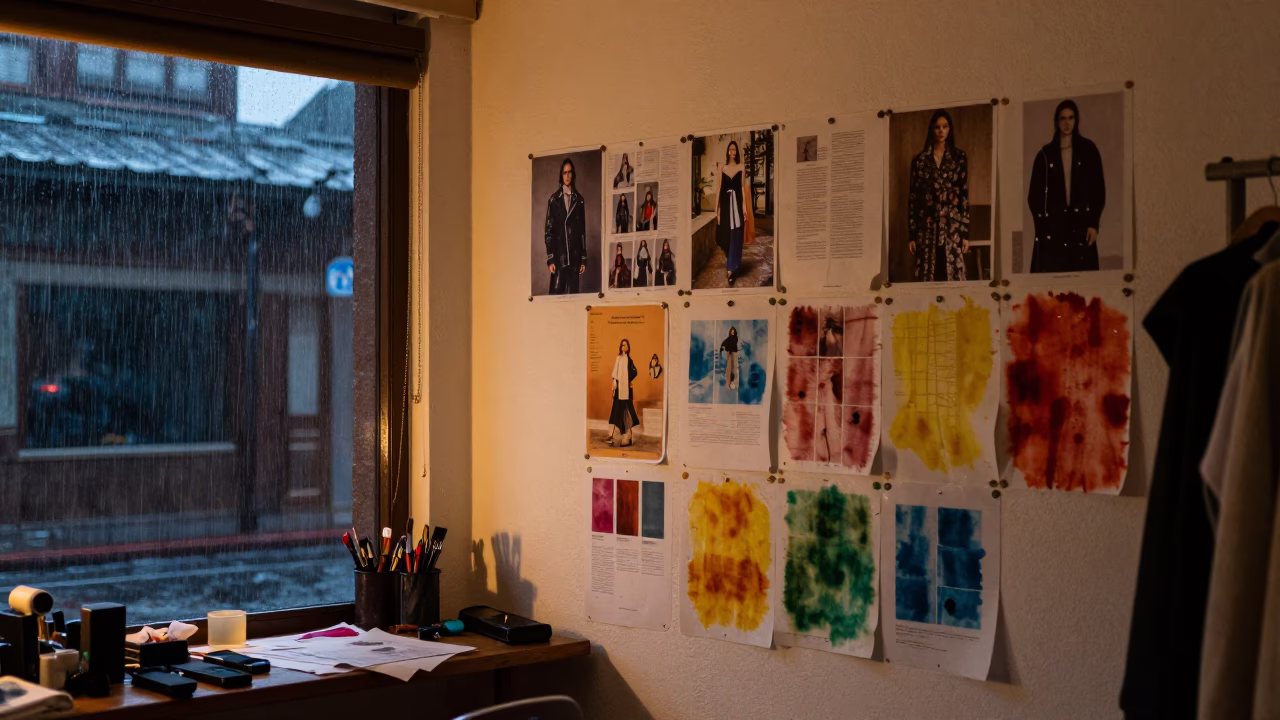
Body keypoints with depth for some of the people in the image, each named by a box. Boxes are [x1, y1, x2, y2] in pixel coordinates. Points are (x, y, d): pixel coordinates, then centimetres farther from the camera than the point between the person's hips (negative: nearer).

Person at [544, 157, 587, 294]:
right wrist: (550, 258, -8)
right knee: (556, 292, -8)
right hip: (559, 254, -2)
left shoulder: (579, 200, 8)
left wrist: (584, 259, 5)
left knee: (572, 292, 3)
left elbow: (583, 230, 9)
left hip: (574, 255, 2)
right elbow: (548, 230, 0)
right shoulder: (554, 199, 2)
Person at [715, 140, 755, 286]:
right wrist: (716, 209, 3)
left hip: (737, 204, -2)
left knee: (735, 236, -3)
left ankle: (731, 269, 0)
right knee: (725, 235, 6)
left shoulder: (741, 168, 2)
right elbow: (719, 189, 6)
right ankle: (728, 261, 33)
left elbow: (743, 188, -1)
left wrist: (745, 207, -8)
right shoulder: (722, 169, 7)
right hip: (725, 204, 2)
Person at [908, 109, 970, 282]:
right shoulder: (920, 160, 6)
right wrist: (911, 234, 1)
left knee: (953, 275, -5)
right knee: (927, 277, -1)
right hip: (927, 227, 1)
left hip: (952, 226, 0)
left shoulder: (959, 157, 6)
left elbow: (964, 195, 4)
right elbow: (913, 198, 5)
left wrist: (965, 232, -2)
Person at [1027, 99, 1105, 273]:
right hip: (1053, 224, 0)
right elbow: (1034, 193, 6)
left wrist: (1094, 223, -5)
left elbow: (1099, 189, 4)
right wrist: (1041, 225, -5)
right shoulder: (1046, 153, 8)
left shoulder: (1088, 149, 7)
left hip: (1081, 222, 0)